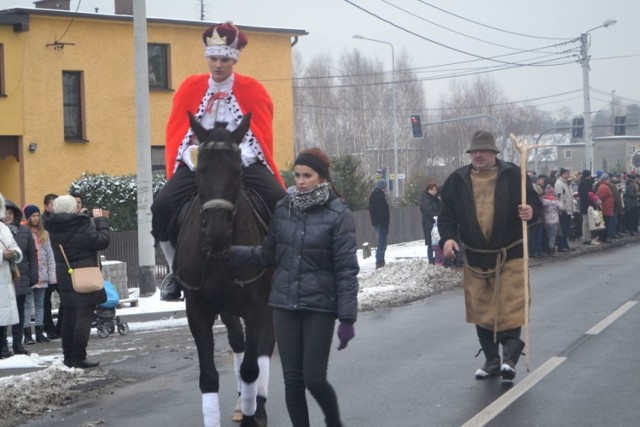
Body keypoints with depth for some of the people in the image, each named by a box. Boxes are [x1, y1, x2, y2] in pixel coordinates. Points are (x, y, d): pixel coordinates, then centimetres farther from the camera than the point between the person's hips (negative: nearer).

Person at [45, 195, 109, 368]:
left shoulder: (54, 228, 3)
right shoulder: (83, 225, -18)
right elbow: (102, 241, -12)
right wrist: (99, 220, 0)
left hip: (64, 277, 7)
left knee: (69, 316, 15)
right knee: (84, 316, -3)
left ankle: (68, 356, 20)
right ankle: (79, 358, -6)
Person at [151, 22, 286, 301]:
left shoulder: (253, 90, 4)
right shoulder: (190, 88, 8)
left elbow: (263, 136, 0)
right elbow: (175, 134, 6)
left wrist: (237, 160, -15)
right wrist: (193, 159, -11)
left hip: (245, 163, -1)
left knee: (281, 202, -27)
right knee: (161, 206, -22)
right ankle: (177, 272, -1)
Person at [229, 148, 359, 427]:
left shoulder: (338, 215, -9)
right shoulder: (283, 209, 4)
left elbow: (346, 270, -11)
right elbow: (267, 255, 10)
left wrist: (347, 319, -15)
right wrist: (231, 252, -6)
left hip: (319, 306, -4)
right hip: (284, 304, 4)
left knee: (314, 379, -1)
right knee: (292, 380, 6)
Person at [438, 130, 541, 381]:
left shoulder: (513, 176, -4)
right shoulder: (457, 181, 3)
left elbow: (535, 203, 0)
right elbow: (447, 215, 6)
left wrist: (531, 212, -24)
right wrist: (448, 237, -12)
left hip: (510, 256, -3)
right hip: (476, 258, 3)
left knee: (509, 309, -10)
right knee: (482, 311, 8)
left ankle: (510, 358, -7)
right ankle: (492, 360, 19)